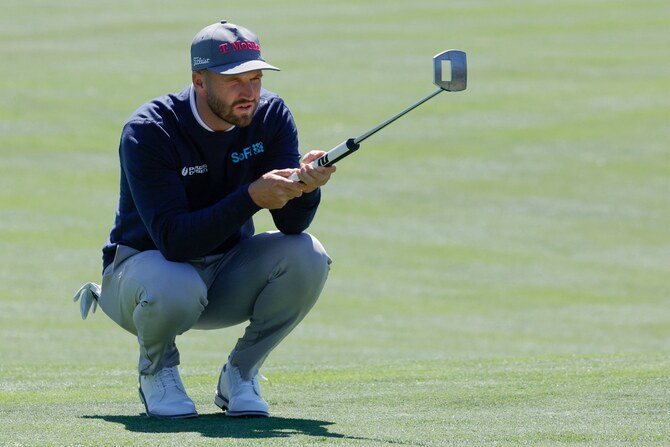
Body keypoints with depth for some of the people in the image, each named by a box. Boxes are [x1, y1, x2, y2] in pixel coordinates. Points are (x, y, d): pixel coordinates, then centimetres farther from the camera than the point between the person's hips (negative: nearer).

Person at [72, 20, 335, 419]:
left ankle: (241, 374, -2)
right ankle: (157, 370, -3)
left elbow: (292, 224, -17)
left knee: (307, 257, -24)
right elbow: (174, 239, -34)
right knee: (175, 289, -40)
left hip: (228, 274, 4)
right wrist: (251, 197, -44)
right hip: (147, 262, -4)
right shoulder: (147, 131, -24)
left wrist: (306, 187, -41)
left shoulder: (271, 115, -10)